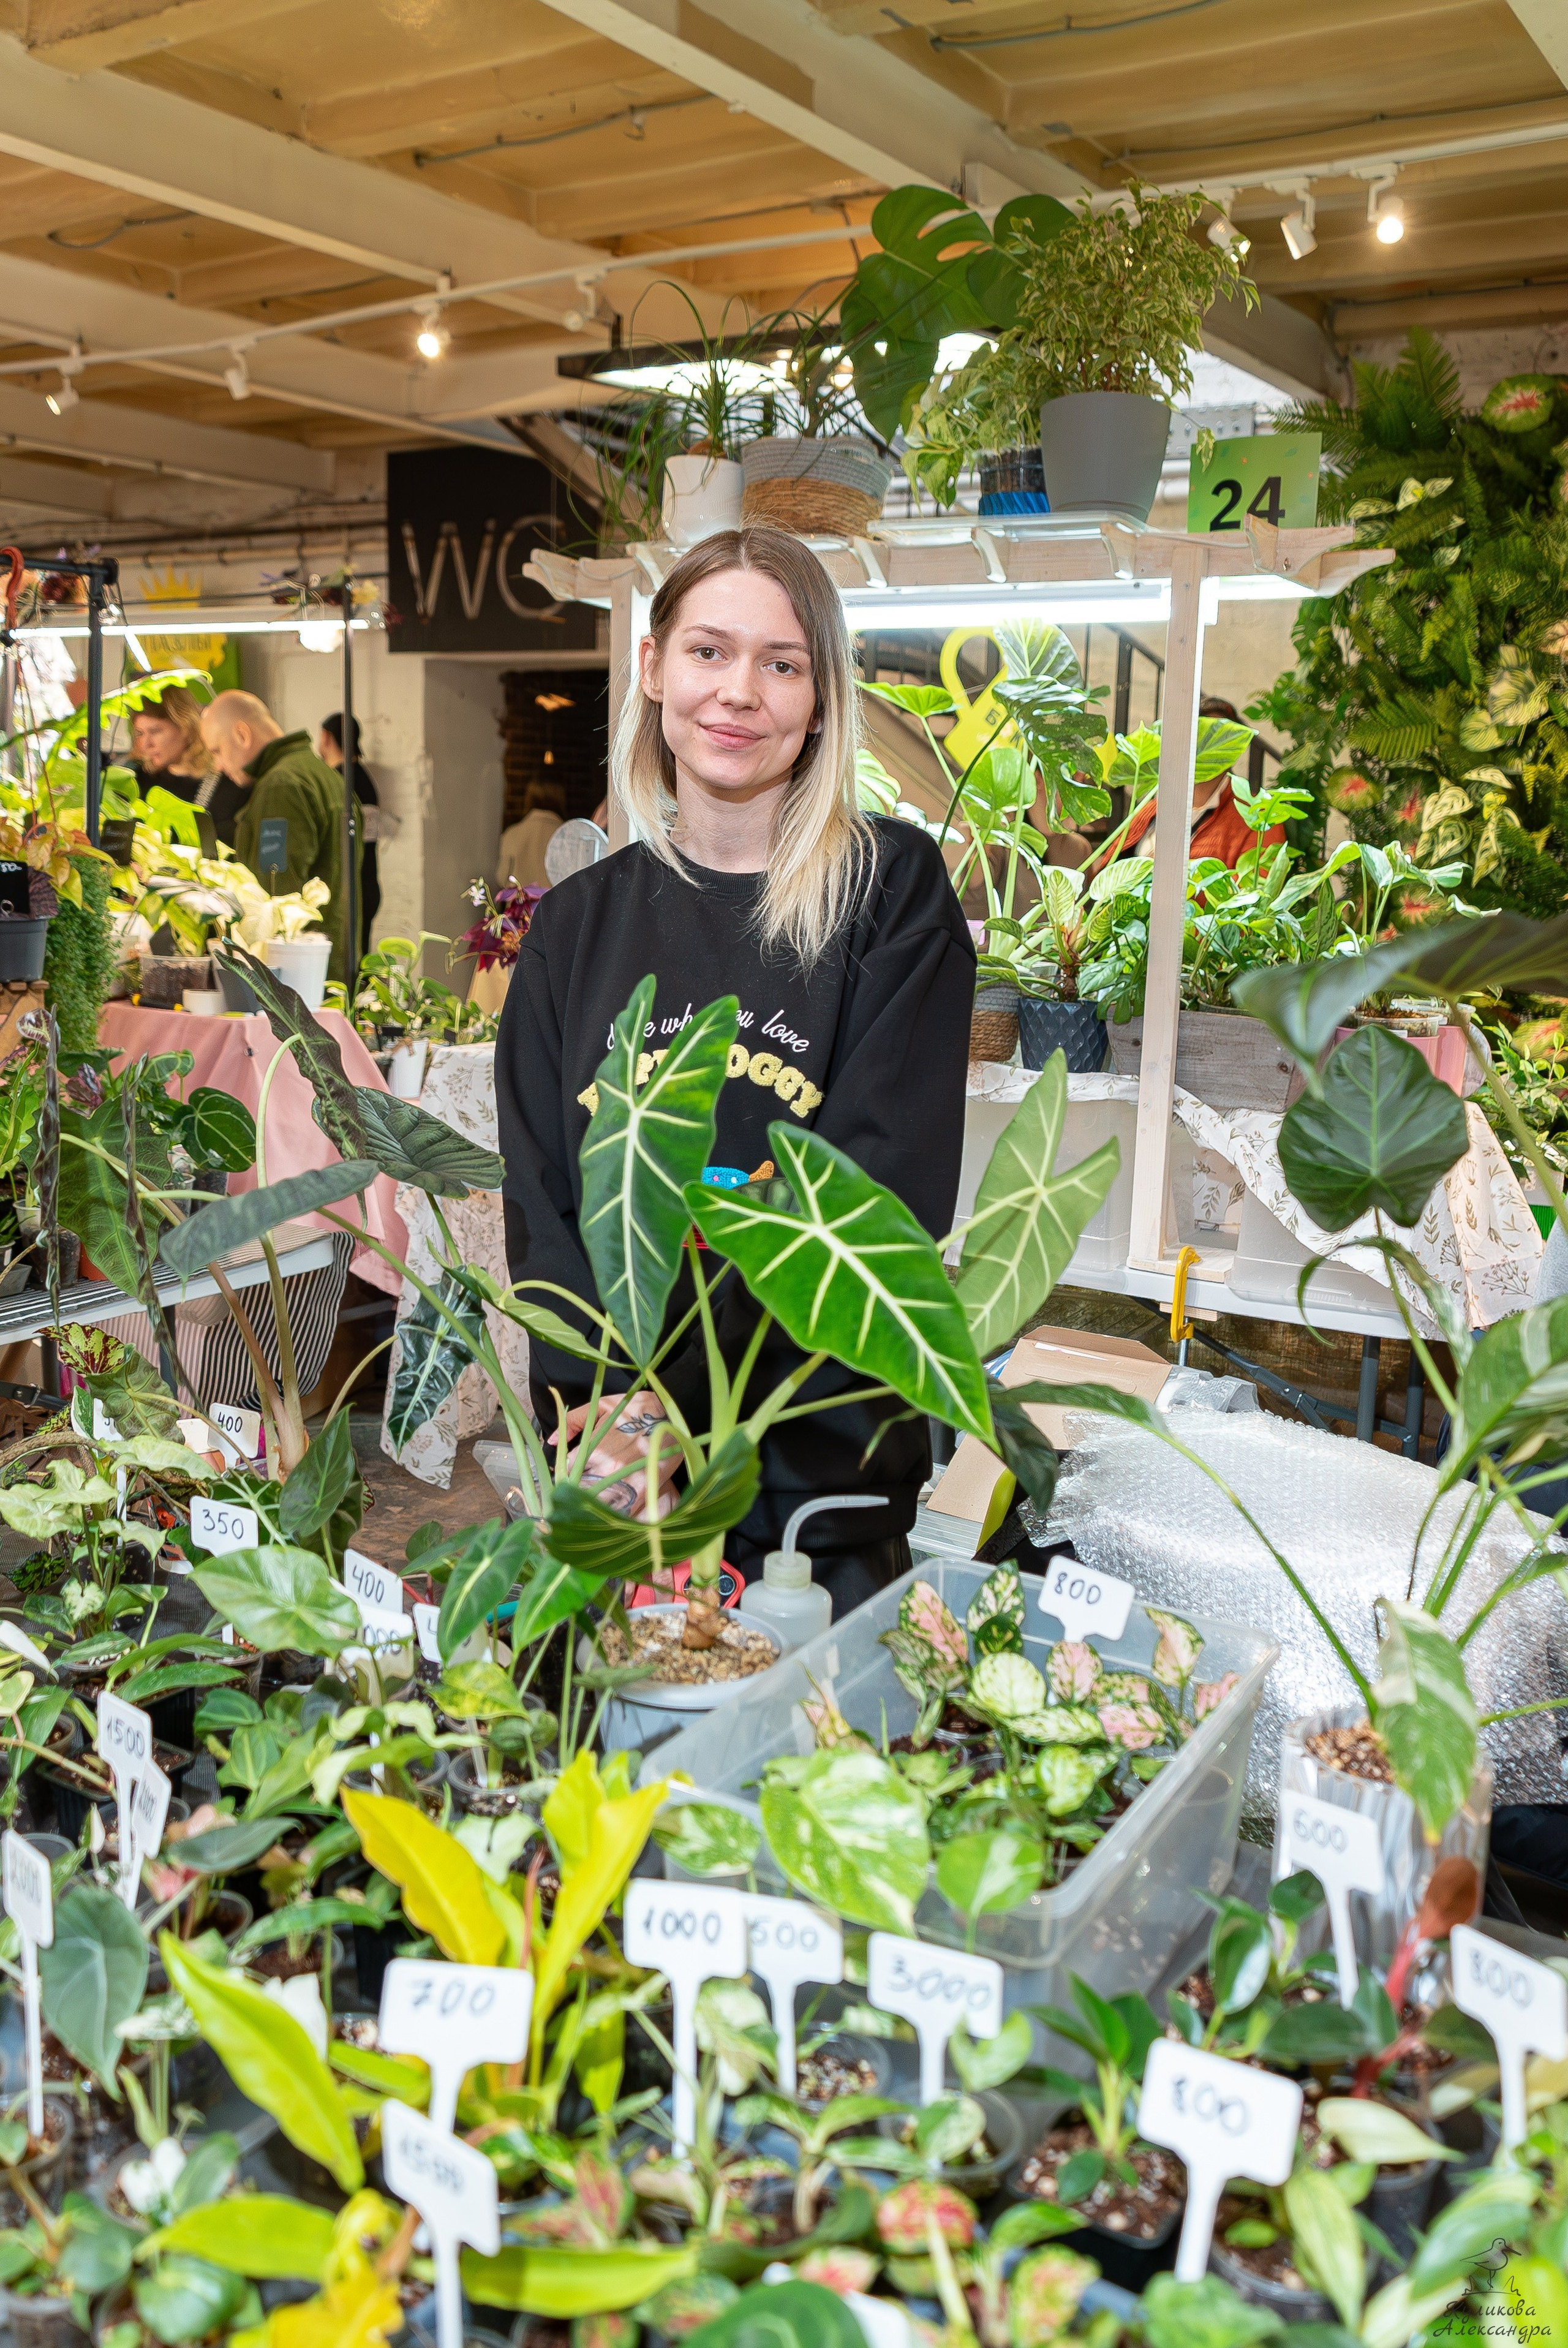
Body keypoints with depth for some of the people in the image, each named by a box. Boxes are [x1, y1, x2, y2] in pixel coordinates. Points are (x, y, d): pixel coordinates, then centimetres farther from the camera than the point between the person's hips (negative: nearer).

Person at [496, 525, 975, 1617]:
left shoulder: (891, 890, -3)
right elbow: (539, 1202, 2)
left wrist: (670, 1400, -20)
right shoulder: (577, 923, 8)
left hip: (824, 1478, -2)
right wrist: (600, 1400, -16)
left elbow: (880, 1184, -12)